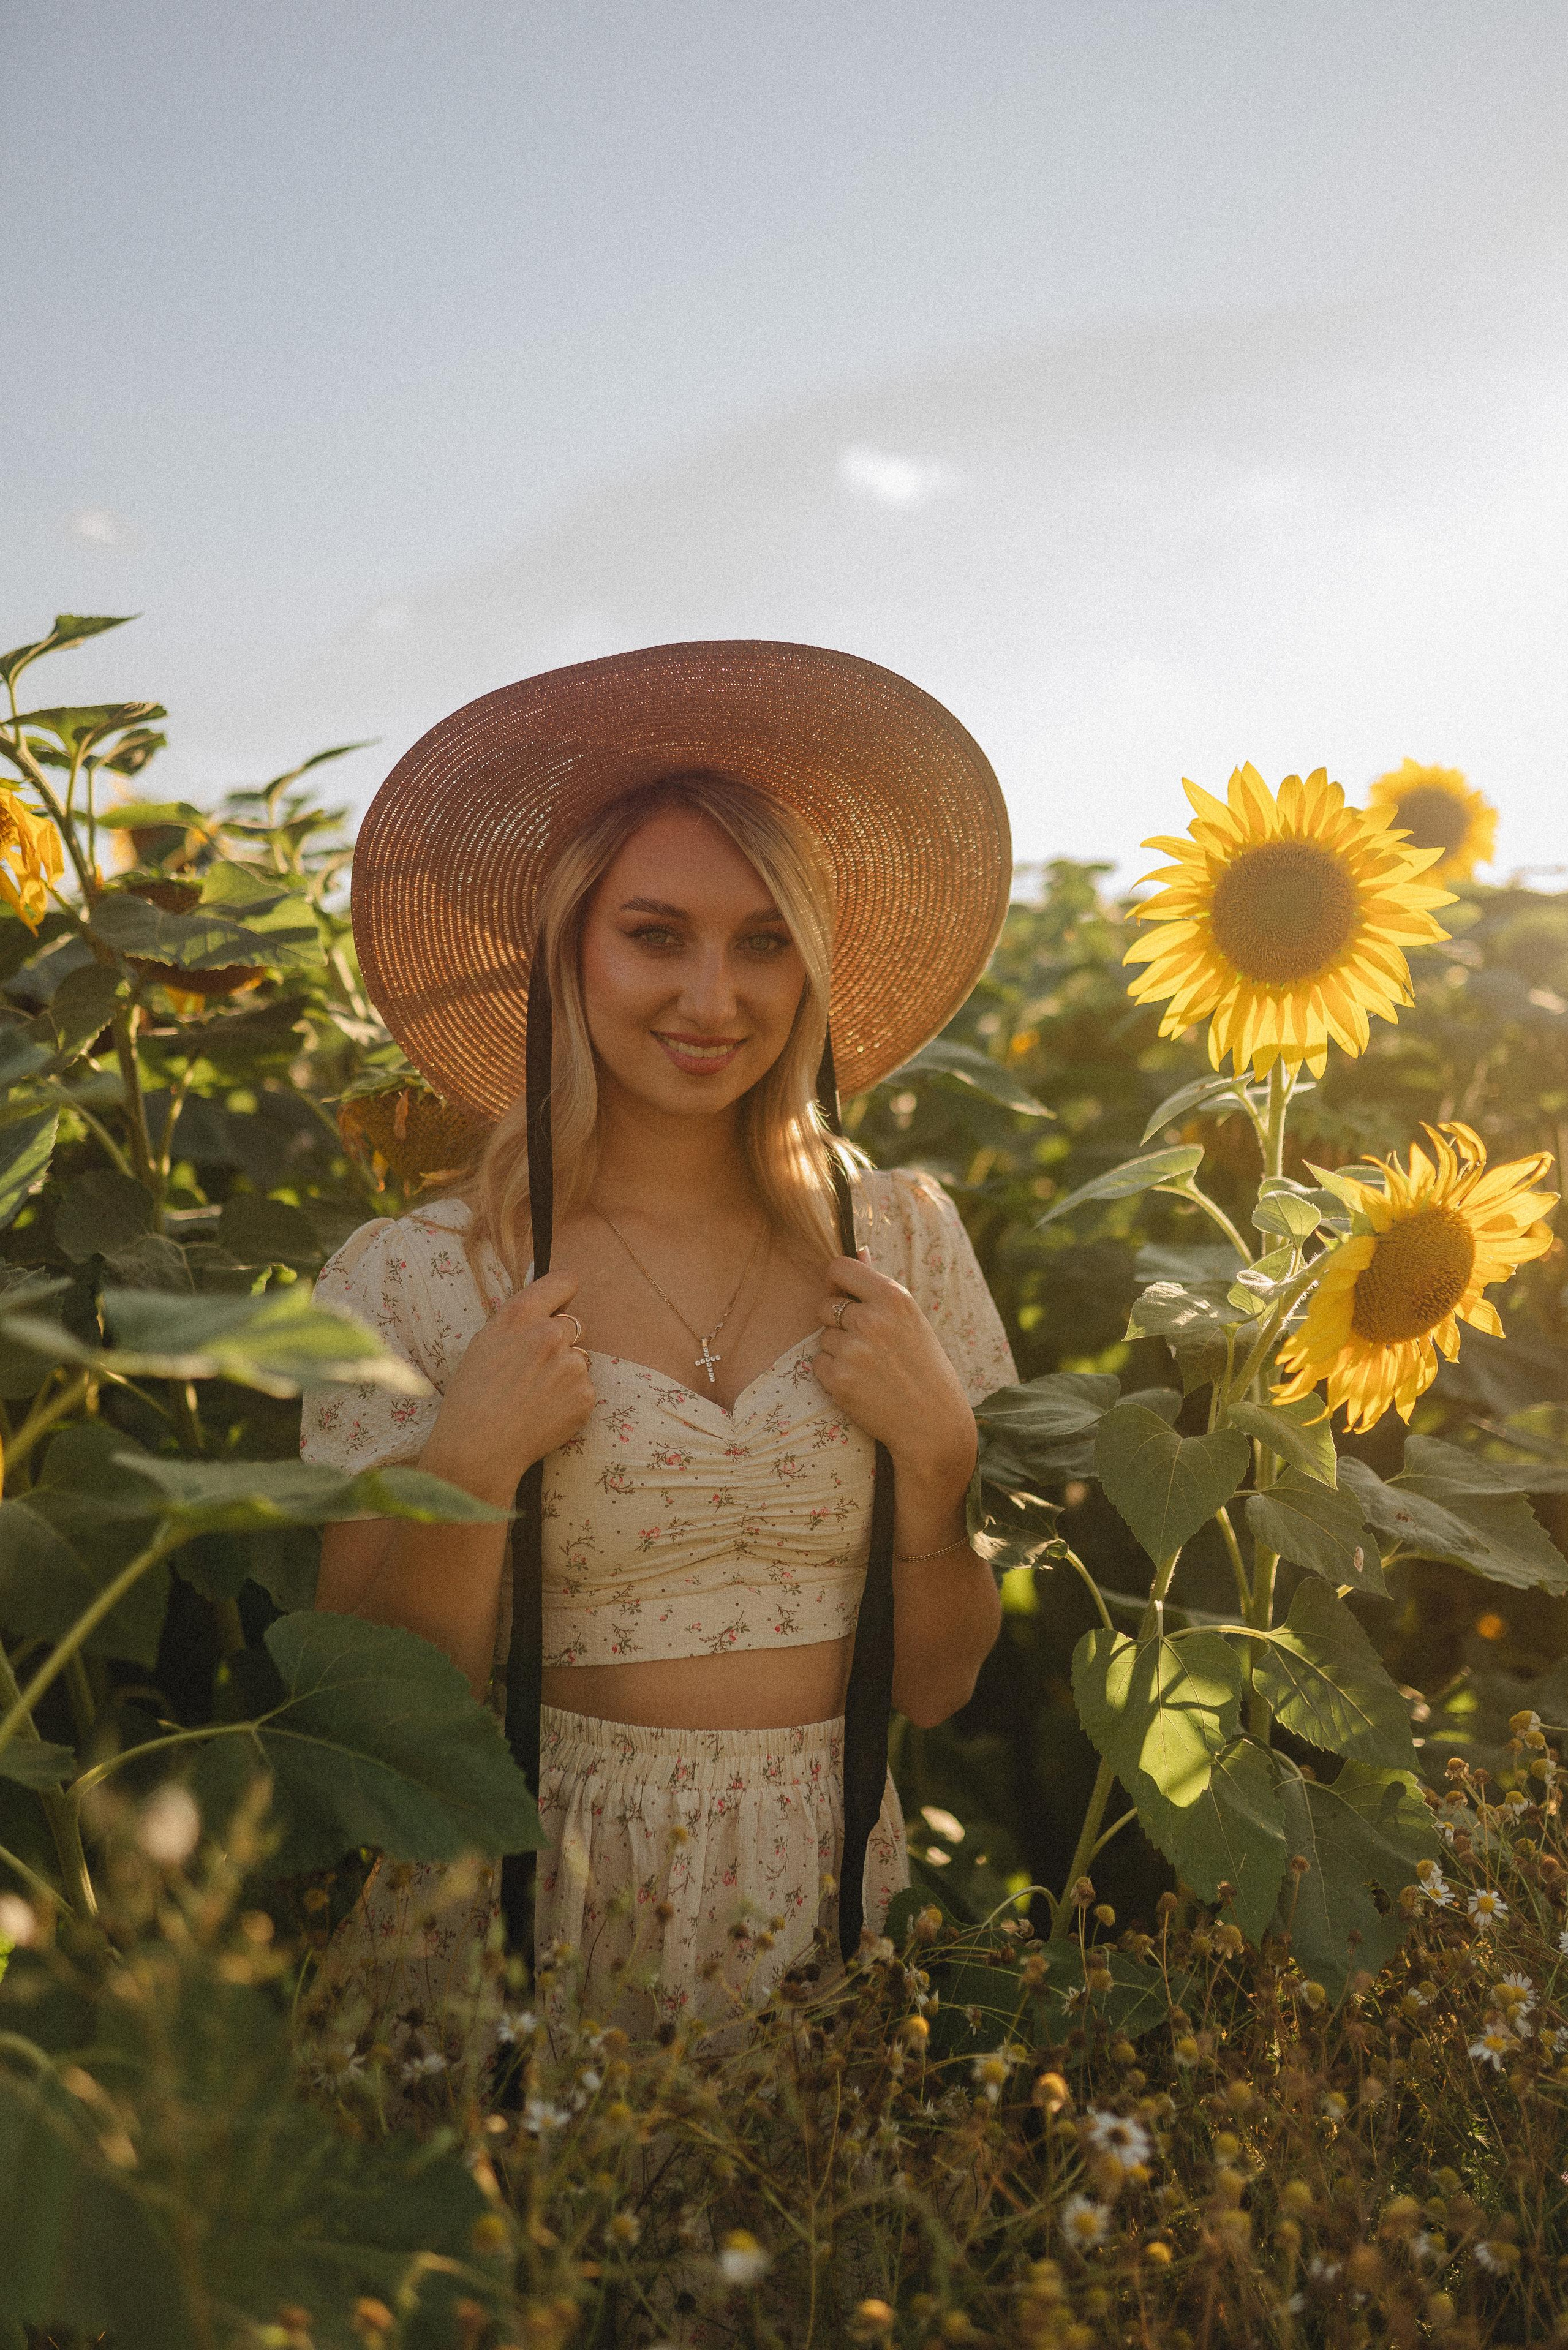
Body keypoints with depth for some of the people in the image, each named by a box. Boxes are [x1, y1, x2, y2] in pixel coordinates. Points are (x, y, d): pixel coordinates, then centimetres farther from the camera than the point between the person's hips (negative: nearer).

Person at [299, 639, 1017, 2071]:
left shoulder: (900, 1236, -2)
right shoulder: (407, 1283, -10)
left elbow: (935, 1686, 3)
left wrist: (935, 1451, -13)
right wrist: (467, 1465, -20)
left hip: (831, 1899, 2)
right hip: (531, 1914, -2)